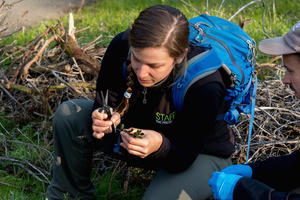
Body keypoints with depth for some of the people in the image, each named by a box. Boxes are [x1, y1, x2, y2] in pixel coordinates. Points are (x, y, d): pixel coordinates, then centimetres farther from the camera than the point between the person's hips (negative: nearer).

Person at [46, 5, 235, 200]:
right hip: (140, 133, 5)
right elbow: (105, 101, -9)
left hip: (202, 153, -4)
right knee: (69, 116, -12)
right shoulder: (121, 47, -25)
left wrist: (160, 145, -48)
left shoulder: (205, 86, -37)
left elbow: (183, 157, -26)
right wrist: (105, 117, -33)